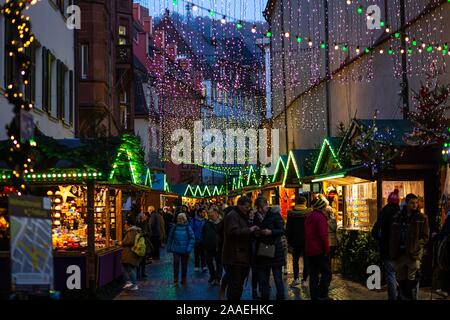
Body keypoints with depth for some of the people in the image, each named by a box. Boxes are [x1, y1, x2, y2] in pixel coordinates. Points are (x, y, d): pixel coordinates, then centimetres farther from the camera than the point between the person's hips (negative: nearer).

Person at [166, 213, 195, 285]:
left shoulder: (188, 228, -5)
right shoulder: (175, 227, 1)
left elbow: (192, 238, -5)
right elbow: (170, 237, 9)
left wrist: (189, 248, -12)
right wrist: (169, 248, 8)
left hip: (185, 250, -1)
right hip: (176, 249, 1)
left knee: (184, 264, 9)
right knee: (176, 262, -10)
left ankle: (183, 279, 21)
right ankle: (175, 278, 0)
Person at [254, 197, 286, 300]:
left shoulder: (274, 214, -6)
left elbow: (282, 231, -10)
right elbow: (254, 233, 19)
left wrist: (271, 232, -26)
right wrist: (256, 233, -4)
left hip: (275, 251, -5)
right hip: (261, 252, 5)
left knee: (278, 279, 2)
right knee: (263, 280, 9)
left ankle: (280, 297, 11)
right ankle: (264, 297, 18)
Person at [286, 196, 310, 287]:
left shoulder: (291, 213, -3)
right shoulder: (308, 213, -9)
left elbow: (288, 228, 2)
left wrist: (289, 241, 9)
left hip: (295, 241, 1)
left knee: (295, 259, 13)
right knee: (306, 261, 7)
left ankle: (296, 278, -1)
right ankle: (304, 280, 7)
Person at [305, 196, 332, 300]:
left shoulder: (309, 217, 14)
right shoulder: (320, 217, -13)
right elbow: (323, 235, -20)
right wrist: (326, 249, -14)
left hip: (309, 250, 8)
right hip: (320, 251, -8)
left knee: (313, 274, 11)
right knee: (326, 273, -1)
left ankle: (314, 296, 13)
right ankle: (322, 295, -9)